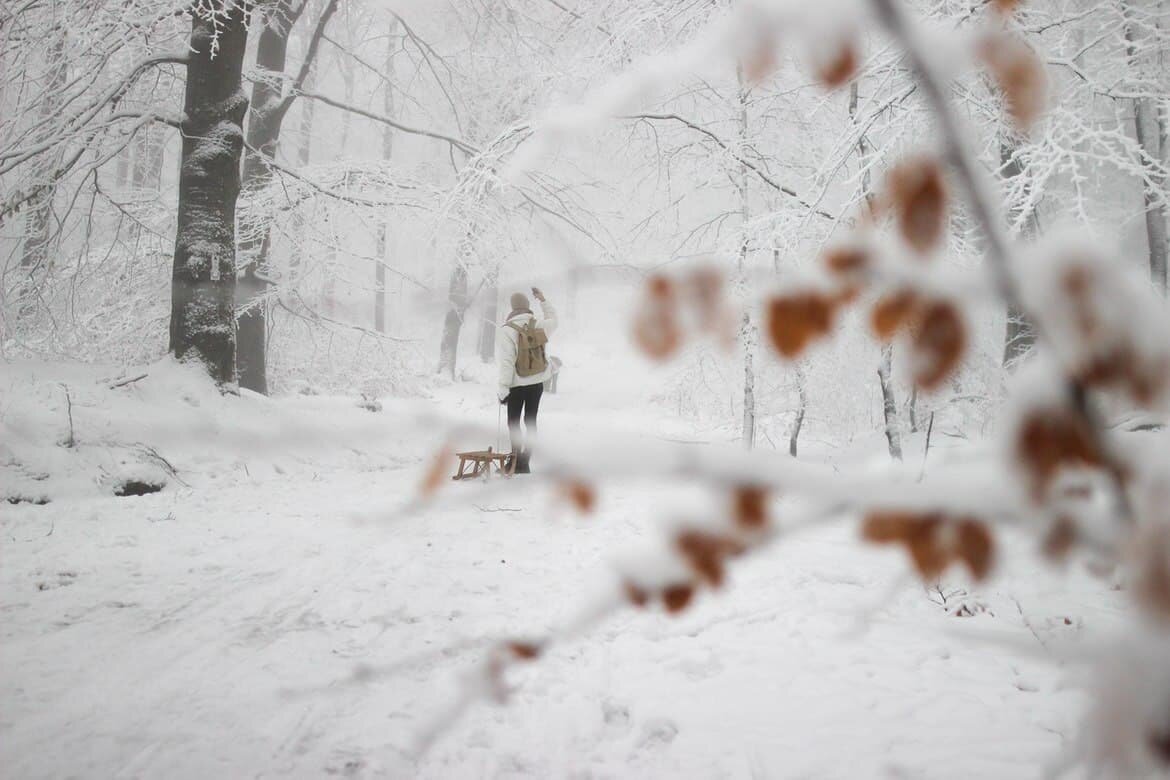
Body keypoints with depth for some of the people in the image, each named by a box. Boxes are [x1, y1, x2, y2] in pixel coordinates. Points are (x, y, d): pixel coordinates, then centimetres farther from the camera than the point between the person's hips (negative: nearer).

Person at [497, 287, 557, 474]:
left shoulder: (506, 330, -17)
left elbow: (506, 361, -19)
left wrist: (503, 387, -14)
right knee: (530, 420, 11)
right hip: (537, 382, 4)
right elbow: (553, 320, 21)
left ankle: (517, 459, -1)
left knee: (513, 421, 8)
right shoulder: (539, 324, -5)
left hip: (517, 383, -4)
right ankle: (525, 461, 11)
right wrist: (543, 300, 27)